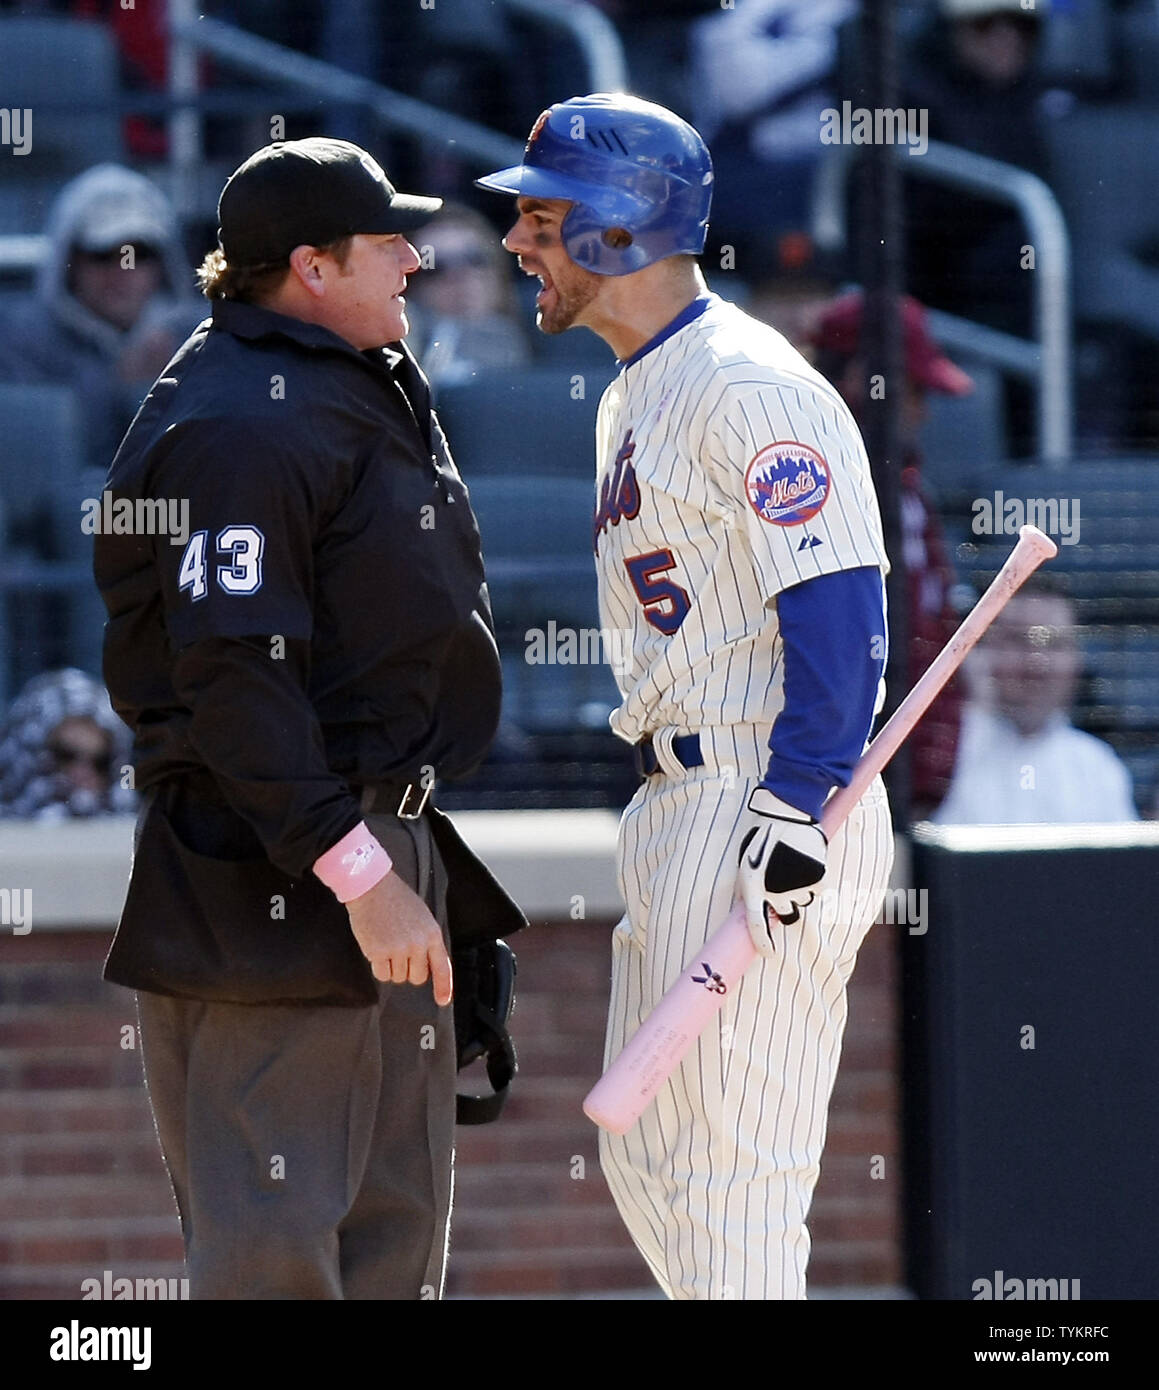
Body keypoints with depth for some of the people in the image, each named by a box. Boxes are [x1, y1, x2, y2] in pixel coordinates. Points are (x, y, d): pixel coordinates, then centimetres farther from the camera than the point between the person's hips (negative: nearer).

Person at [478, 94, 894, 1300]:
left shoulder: (748, 387, -13)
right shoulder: (633, 398, 19)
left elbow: (840, 604, -20)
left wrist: (796, 809, -26)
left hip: (770, 815, -11)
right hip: (674, 805, 11)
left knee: (729, 1169, -10)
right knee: (647, 1162, 13)